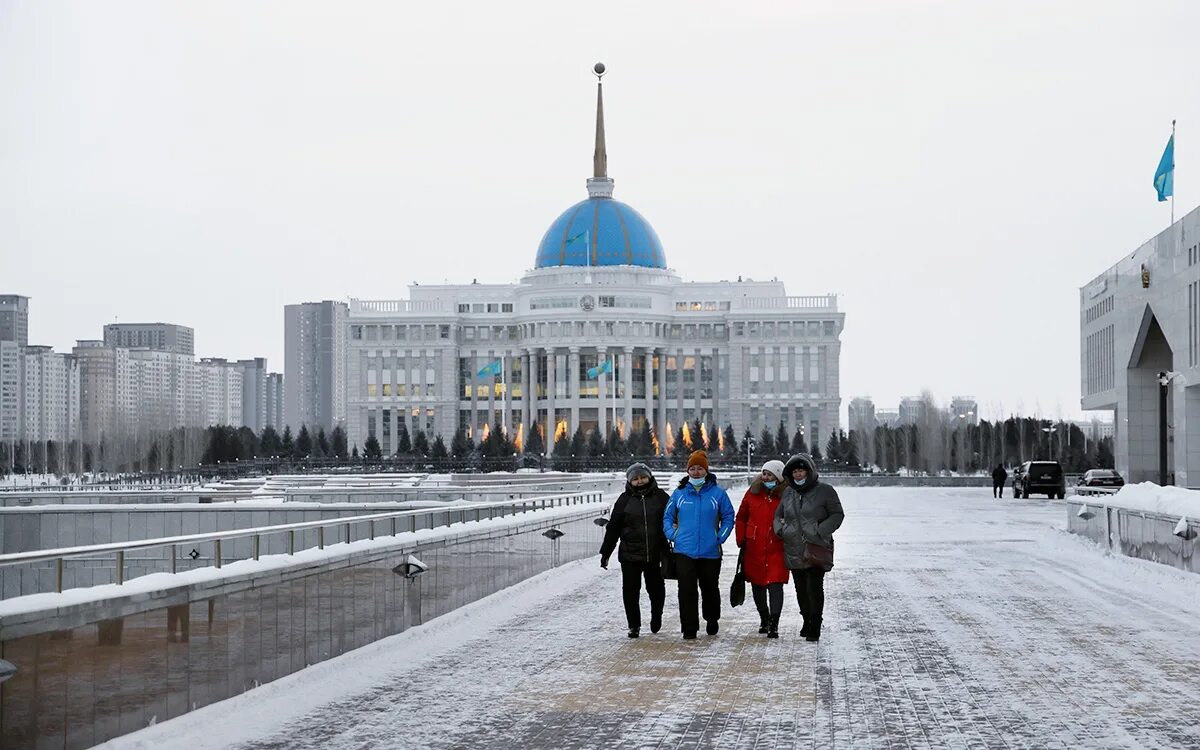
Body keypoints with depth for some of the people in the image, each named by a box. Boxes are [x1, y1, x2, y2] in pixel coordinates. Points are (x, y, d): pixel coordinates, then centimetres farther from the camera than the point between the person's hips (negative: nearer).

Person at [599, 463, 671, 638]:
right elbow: (613, 527, 7)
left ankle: (656, 616, 33)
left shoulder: (661, 497, 3)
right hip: (630, 555, 0)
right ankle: (634, 625, 12)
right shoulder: (625, 500, 4)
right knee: (631, 591, 1)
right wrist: (605, 552, 6)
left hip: (655, 555, 0)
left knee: (656, 590, 6)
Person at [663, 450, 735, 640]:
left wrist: (720, 537, -3)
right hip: (684, 551, 0)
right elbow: (668, 517, 14)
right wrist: (672, 534, -1)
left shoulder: (718, 493, -1)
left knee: (710, 588, 14)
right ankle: (689, 629, -3)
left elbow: (728, 517, 7)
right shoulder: (679, 493, 4)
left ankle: (712, 619, 37)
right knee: (686, 590, -7)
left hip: (710, 552, 0)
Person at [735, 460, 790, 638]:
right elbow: (741, 518, 14)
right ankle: (764, 618, 31)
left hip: (777, 550, -4)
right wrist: (741, 539, 9)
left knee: (775, 585, -12)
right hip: (754, 549, 4)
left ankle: (773, 624, -12)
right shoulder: (753, 493, 4)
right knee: (757, 585, 14)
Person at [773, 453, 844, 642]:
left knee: (815, 588, -10)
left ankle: (815, 627, -2)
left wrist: (820, 531, -12)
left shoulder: (824, 491, -2)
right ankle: (807, 620, 27)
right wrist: (780, 529, 1)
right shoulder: (788, 493, 12)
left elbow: (837, 514, -1)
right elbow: (778, 515, 23)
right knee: (801, 589, 10)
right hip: (794, 550, 5)